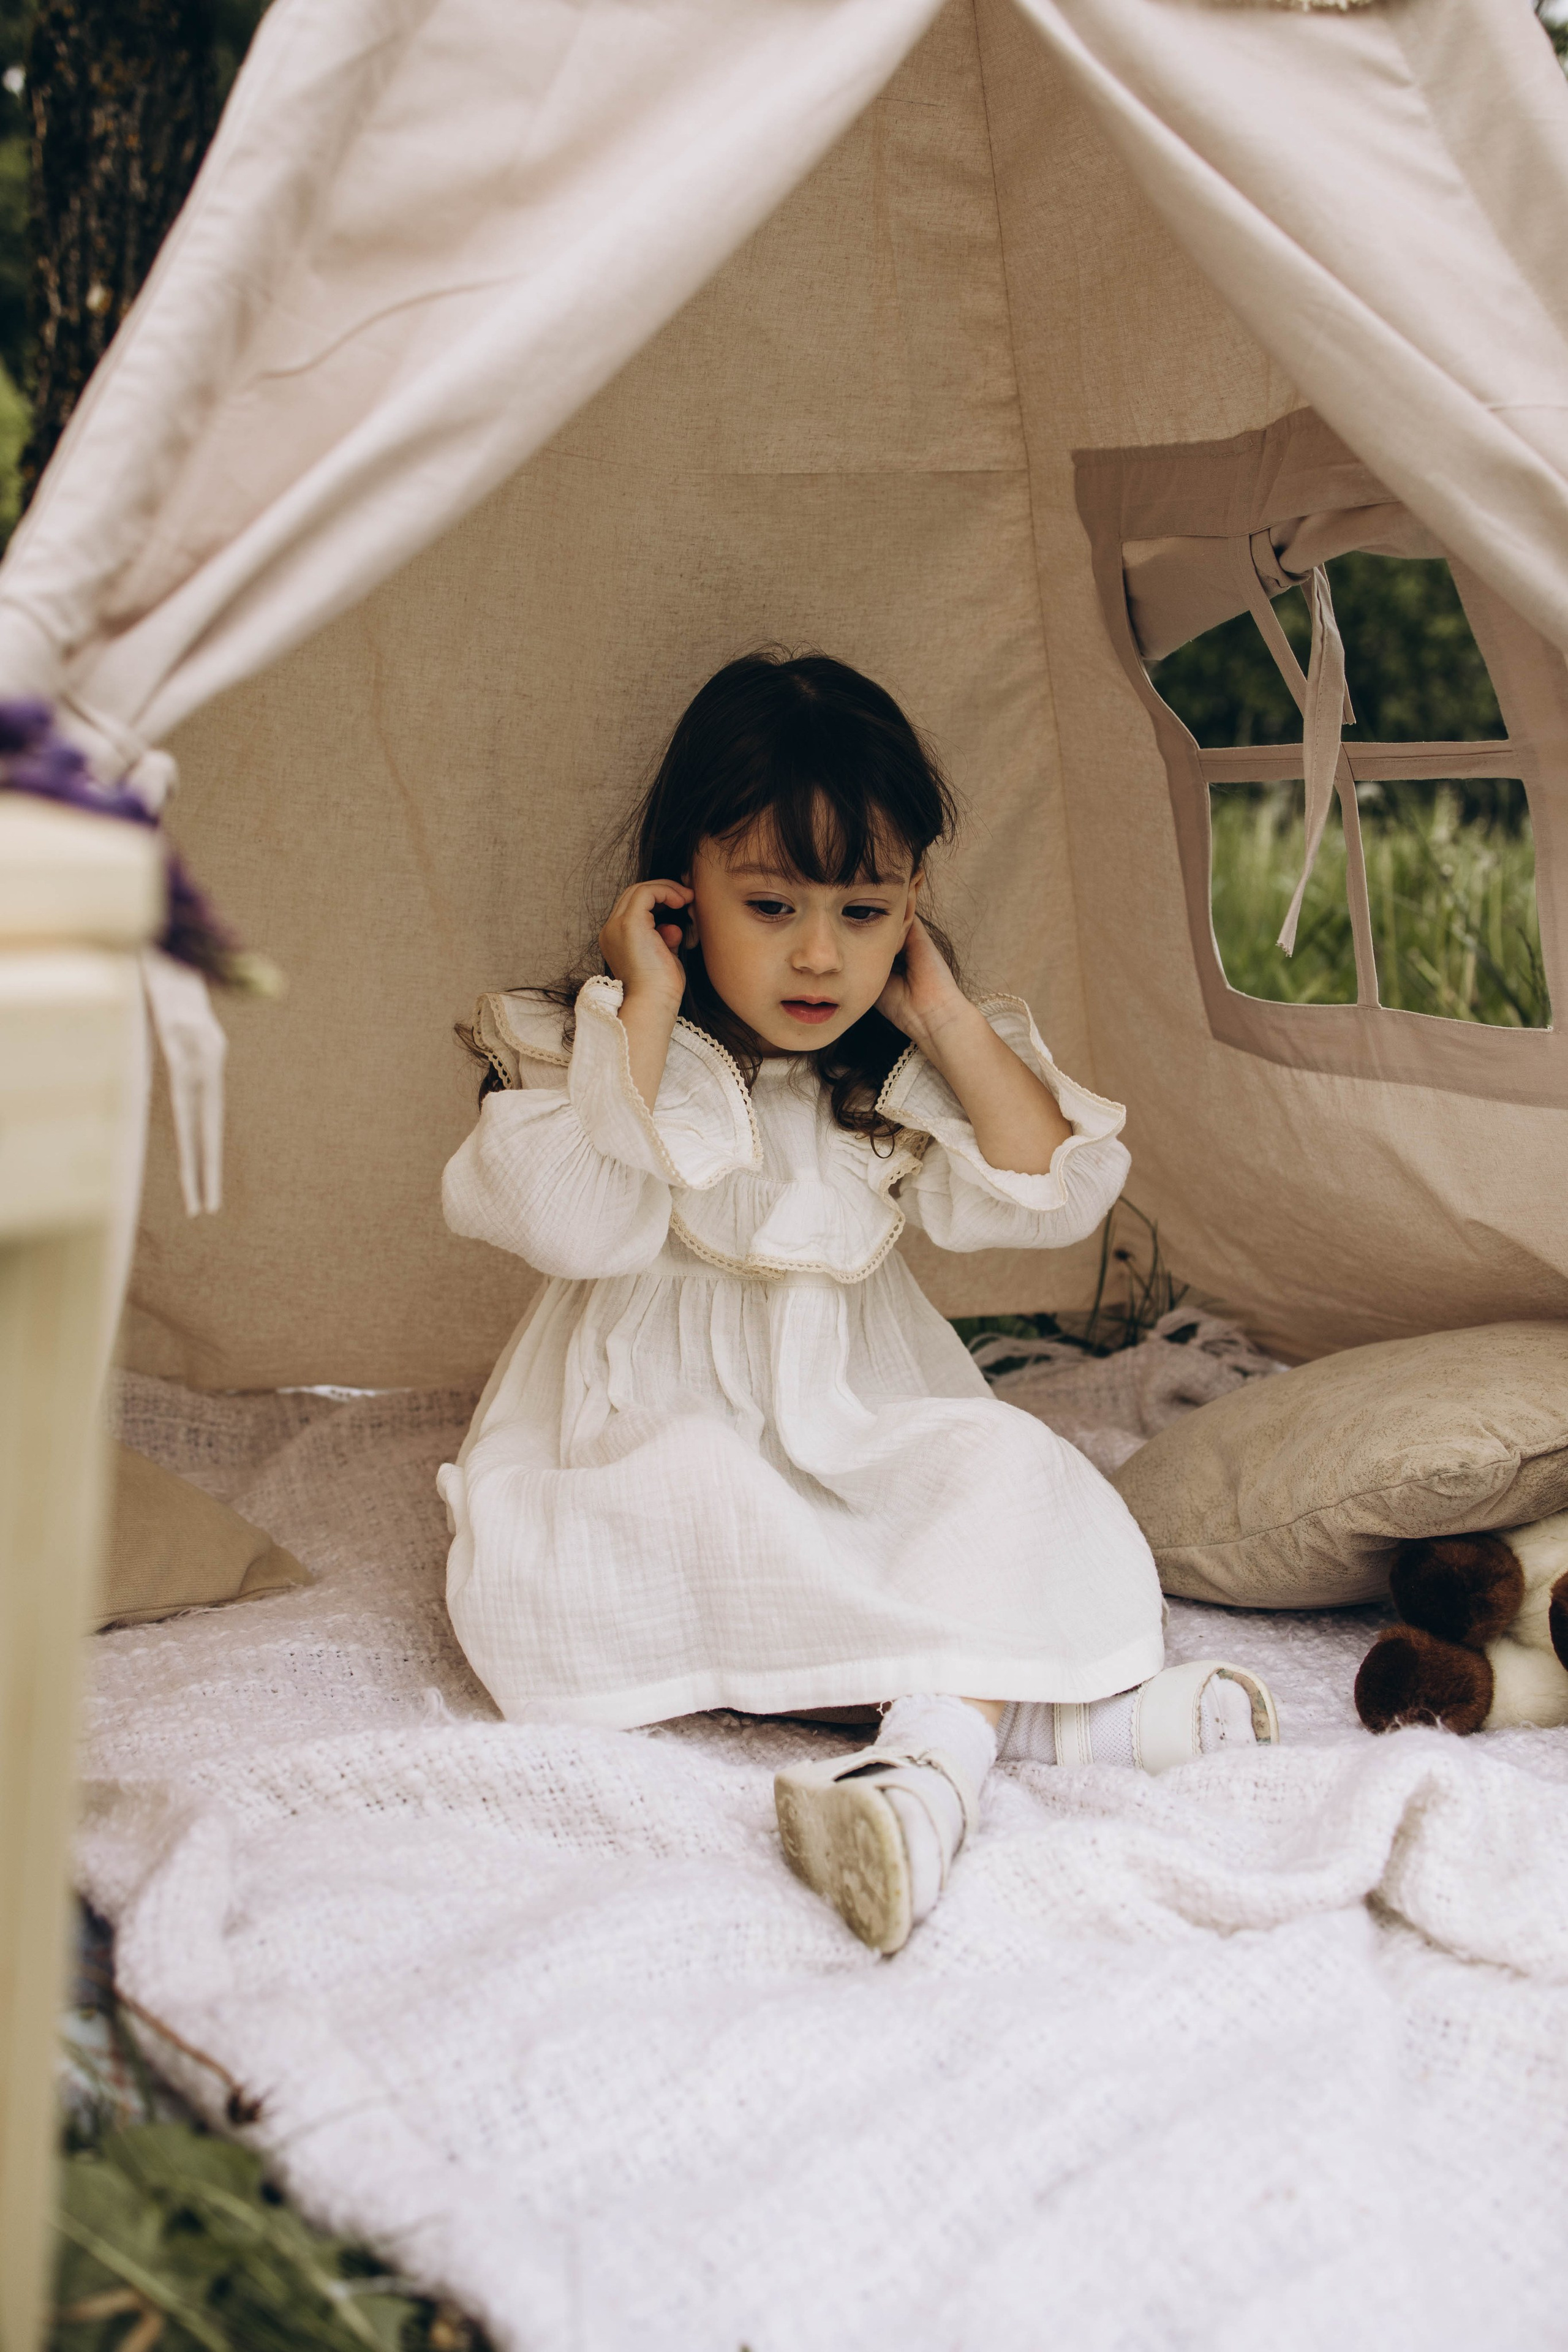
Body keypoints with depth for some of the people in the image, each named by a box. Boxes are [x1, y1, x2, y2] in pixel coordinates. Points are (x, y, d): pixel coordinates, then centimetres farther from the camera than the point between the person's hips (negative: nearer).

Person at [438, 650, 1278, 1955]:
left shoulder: (904, 1075, 5)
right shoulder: (598, 1046, -6)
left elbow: (1057, 1198, -4)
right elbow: (576, 1223, -25)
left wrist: (950, 1020, -8)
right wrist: (648, 1010, -20)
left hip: (866, 1430, 3)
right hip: (658, 1426, -3)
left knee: (1001, 1464, -25)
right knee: (697, 1493, -35)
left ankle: (935, 1751, -45)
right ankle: (1040, 1704, -36)